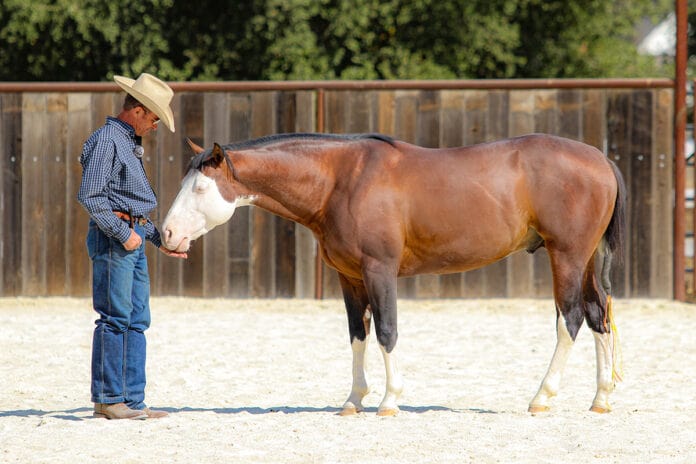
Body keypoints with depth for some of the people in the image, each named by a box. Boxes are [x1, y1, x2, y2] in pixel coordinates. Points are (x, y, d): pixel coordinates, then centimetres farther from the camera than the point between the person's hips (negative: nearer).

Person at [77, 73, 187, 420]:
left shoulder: (130, 143, 19)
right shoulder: (107, 140, -11)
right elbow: (90, 196, -19)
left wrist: (158, 240, 22)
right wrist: (122, 233, -17)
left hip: (133, 239, 10)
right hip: (112, 237, -10)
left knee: (136, 321, 9)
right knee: (115, 318, -7)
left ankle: (131, 400, 11)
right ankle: (107, 399, -3)